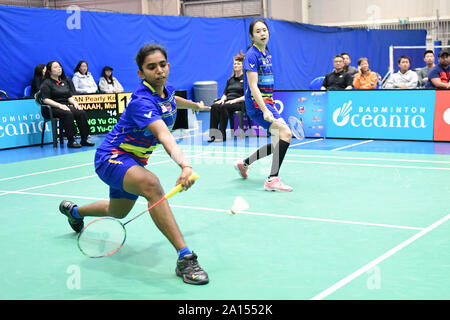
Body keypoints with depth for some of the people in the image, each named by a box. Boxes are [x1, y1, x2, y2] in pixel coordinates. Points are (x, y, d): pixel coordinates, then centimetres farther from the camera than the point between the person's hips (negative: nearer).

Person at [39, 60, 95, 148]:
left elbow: (70, 96, 22)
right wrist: (60, 105, -21)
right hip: (53, 108, -6)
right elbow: (46, 100, -10)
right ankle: (70, 141, -30)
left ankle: (84, 139, -20)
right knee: (68, 114, -35)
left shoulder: (65, 81, 22)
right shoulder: (46, 83, 0)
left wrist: (75, 103, -1)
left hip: (66, 106, 6)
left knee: (82, 113, -20)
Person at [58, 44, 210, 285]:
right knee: (151, 184, -39)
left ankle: (74, 211, 61)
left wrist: (195, 105, 43)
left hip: (133, 160, 9)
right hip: (112, 157, -9)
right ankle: (185, 258, -41)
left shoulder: (166, 90, -3)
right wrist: (184, 165, -63)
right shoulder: (142, 101, -30)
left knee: (117, 212, 29)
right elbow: (164, 136, -48)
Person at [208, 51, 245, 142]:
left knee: (224, 107, -36)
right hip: (228, 102, 5)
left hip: (240, 103, -5)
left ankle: (222, 135, -37)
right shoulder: (230, 80, 25)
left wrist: (235, 100, -15)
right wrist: (222, 99, -1)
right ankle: (213, 134, -37)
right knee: (214, 106, -27)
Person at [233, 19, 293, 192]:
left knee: (279, 142, 11)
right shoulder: (252, 55, -13)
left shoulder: (267, 54, 14)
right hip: (256, 104, -9)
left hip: (267, 103, 9)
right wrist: (265, 110, -31)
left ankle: (244, 163, 26)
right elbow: (253, 87, -21)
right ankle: (272, 180, -24)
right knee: (285, 132, -24)